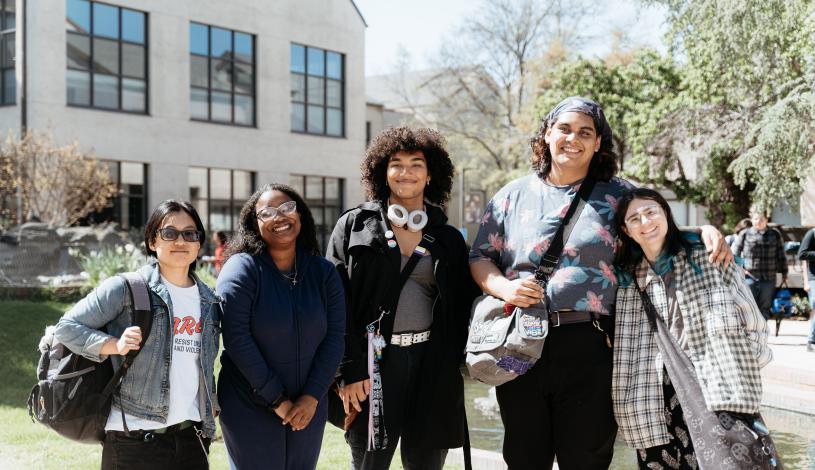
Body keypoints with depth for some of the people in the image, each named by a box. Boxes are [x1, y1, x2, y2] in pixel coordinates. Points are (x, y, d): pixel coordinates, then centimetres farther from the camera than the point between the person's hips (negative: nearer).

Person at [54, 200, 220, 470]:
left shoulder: (209, 301, 12)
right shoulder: (126, 289, -4)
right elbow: (67, 327, -3)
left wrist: (210, 405, 10)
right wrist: (115, 345, -16)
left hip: (192, 437, 5)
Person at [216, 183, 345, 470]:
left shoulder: (323, 272, 2)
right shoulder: (242, 269, -10)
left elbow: (334, 337, -1)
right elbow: (237, 339, -16)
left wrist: (312, 397, -10)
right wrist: (277, 400, -15)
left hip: (308, 407, 4)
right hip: (250, 410, -4)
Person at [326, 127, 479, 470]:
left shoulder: (449, 239, 12)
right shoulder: (354, 226, 4)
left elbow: (462, 310, 14)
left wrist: (454, 366, 2)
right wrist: (349, 370, -9)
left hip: (432, 365, 2)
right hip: (374, 362, -2)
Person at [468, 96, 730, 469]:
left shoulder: (619, 195, 9)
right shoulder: (513, 196, 11)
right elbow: (480, 258, 11)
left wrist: (705, 231, -7)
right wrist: (504, 287, -9)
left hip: (590, 350, -1)